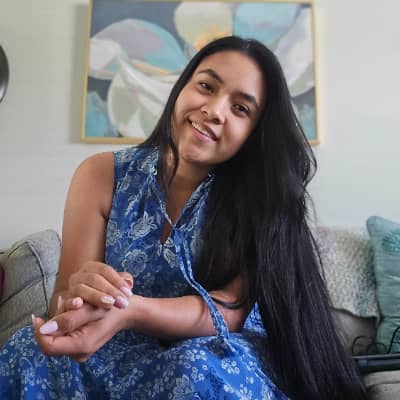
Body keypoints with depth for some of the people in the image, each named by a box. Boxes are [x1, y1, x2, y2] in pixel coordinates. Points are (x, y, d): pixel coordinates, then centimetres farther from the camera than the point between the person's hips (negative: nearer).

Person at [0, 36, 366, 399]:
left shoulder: (255, 193, -10)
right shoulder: (102, 175, -6)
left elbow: (231, 307, -19)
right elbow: (66, 300, -7)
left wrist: (128, 311, -37)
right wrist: (78, 293, -33)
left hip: (223, 358, -1)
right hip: (124, 354, 3)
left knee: (197, 369, -35)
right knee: (31, 352, -25)